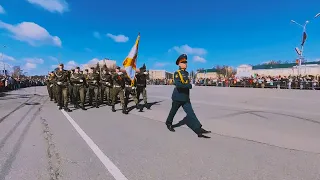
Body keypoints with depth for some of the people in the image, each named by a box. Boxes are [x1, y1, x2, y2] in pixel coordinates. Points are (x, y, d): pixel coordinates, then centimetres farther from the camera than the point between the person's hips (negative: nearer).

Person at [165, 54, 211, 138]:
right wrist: (190, 85, -27)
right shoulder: (177, 73, -13)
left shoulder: (186, 73, 10)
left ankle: (199, 130, -8)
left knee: (191, 113, -2)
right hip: (177, 98, -6)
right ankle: (168, 123, 37)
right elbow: (178, 84, -28)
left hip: (186, 98, 6)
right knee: (173, 112, 13)